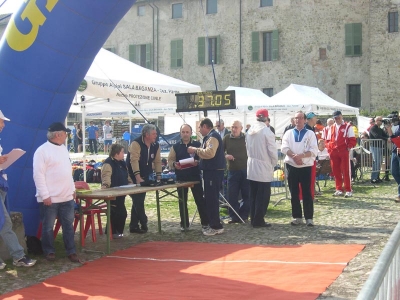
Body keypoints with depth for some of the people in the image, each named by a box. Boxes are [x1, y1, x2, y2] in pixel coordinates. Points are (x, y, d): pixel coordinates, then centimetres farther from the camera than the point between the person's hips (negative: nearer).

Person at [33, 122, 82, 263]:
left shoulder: (63, 148, 12)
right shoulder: (42, 151, -12)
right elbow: (38, 175, -15)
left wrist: (72, 189, 16)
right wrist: (45, 195, -18)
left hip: (67, 196, 7)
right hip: (50, 198, -7)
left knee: (68, 225, 8)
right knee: (48, 227, 5)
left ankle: (71, 252, 14)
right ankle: (49, 252, 19)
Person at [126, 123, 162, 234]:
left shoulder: (156, 145, 1)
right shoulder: (136, 143, -20)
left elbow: (157, 161, 4)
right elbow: (134, 160, -27)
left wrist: (158, 176, -2)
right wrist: (138, 177, -34)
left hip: (145, 176, 7)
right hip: (134, 176, -7)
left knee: (139, 201, 8)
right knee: (138, 201, -8)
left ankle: (133, 226, 13)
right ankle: (144, 224, -1)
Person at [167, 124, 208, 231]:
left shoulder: (197, 145, 4)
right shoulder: (175, 147, 8)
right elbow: (170, 161, 5)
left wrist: (197, 162, -21)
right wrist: (174, 164, -17)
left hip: (195, 176, -2)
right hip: (181, 177, 2)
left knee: (200, 199, 0)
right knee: (182, 201, 7)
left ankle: (205, 222, 8)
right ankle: (184, 224, 15)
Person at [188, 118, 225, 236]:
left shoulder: (212, 136, -15)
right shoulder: (209, 137, 18)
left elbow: (210, 152, -30)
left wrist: (196, 150, -19)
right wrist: (198, 161, 17)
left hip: (214, 172, -11)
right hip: (211, 171, 11)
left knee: (212, 199, -9)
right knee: (210, 199, 14)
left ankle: (216, 227, -6)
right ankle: (213, 224, 20)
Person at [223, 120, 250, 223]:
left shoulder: (246, 138, 1)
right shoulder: (226, 138, 5)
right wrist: (225, 156, -9)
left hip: (246, 170, -1)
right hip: (232, 170, 1)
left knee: (247, 195, 4)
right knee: (232, 195, 2)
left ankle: (243, 216, 15)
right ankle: (234, 216, 12)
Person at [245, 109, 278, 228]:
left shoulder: (250, 131, 5)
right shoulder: (266, 131, -15)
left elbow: (247, 148, 7)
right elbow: (272, 150, -13)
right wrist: (274, 163, 3)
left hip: (251, 167, 6)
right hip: (264, 167, -6)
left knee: (253, 195, 12)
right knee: (263, 196, 0)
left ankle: (253, 219, 16)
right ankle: (258, 221, 1)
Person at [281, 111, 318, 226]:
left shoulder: (310, 133, 4)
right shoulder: (289, 133, 9)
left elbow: (314, 150, -7)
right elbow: (284, 148, -3)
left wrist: (301, 155, -20)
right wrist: (294, 156, -18)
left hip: (306, 166, -2)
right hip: (292, 166, 2)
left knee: (307, 193, -1)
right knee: (294, 193, 6)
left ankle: (309, 218, 5)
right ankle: (297, 217, 14)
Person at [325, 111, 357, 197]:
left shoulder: (347, 127, 2)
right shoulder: (331, 128, 16)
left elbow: (352, 140, -1)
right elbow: (328, 140, 17)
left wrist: (349, 147, -12)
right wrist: (329, 149, 4)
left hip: (344, 152, -4)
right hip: (334, 153, 5)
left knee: (346, 171, -3)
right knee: (336, 171, 7)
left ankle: (348, 190, 1)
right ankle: (339, 189, 16)